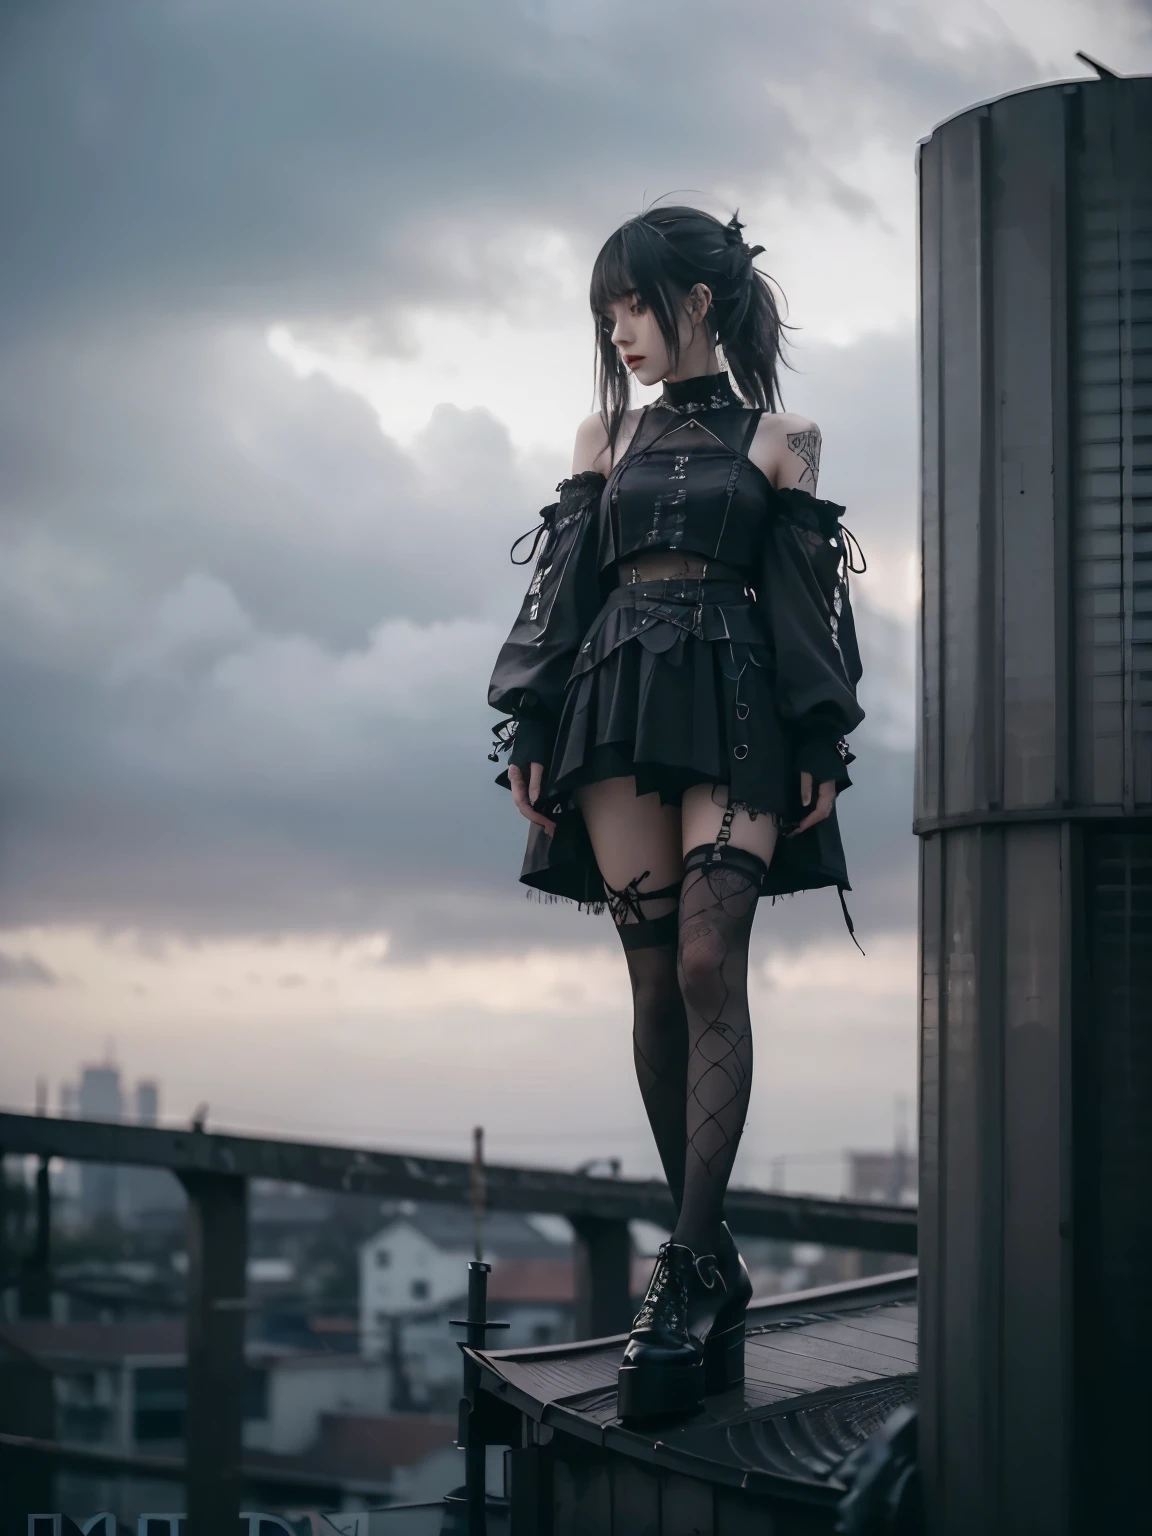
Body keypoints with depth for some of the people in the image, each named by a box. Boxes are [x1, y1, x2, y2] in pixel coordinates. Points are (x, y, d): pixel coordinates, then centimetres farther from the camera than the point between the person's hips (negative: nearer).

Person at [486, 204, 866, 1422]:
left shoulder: (778, 439, 10)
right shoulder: (605, 435, 18)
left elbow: (802, 597, 6)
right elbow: (565, 581, 14)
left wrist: (820, 748, -2)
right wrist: (530, 731, 6)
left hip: (735, 713, -3)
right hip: (617, 714, 3)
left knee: (708, 966, -16)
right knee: (657, 978, -2)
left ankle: (688, 1273, -21)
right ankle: (711, 1267, 3)